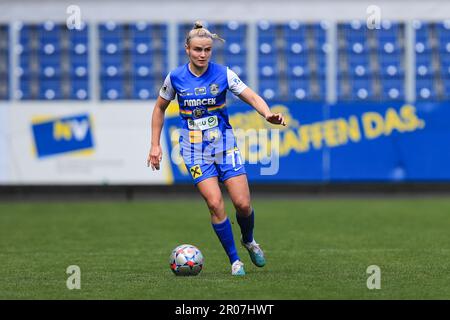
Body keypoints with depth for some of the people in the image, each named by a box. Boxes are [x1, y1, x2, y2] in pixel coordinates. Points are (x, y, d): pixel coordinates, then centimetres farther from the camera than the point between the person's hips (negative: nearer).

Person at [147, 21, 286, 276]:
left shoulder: (223, 74, -6)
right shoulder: (175, 78, -4)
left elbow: (252, 97, -12)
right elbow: (160, 109, 11)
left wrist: (268, 114, -32)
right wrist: (155, 145, 7)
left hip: (225, 146, 0)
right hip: (196, 152, 0)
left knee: (243, 204, -5)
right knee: (215, 204, -14)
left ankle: (249, 241, 29)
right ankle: (235, 260, 0)